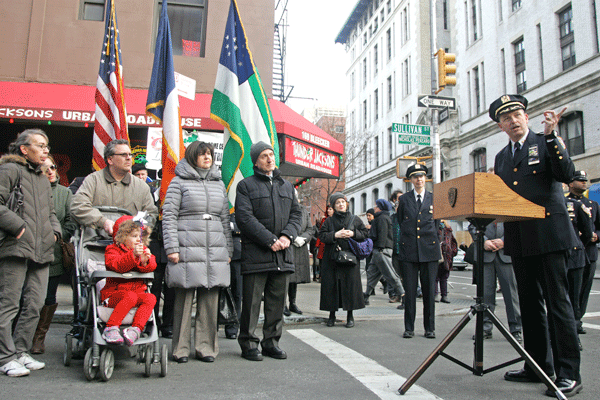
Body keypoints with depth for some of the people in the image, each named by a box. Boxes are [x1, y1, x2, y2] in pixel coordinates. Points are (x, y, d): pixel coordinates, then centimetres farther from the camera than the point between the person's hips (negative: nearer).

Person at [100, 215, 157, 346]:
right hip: (113, 293, -4)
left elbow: (152, 267, -1)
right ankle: (110, 328, -31)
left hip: (138, 291, 4)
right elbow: (117, 266, -20)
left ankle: (136, 328, -36)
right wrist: (133, 255, -34)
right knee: (130, 296, -35)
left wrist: (146, 261, -25)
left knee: (151, 298, -26)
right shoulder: (112, 250, 2)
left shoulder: (143, 250, 17)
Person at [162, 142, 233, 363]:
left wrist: (228, 249, 13)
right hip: (187, 250, -4)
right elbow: (168, 216, 0)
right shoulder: (179, 182, 5)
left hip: (215, 251, 4)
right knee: (184, 299, 1)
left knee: (210, 301, 5)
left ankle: (205, 347, 16)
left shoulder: (219, 184, 18)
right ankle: (181, 348, 13)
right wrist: (172, 248, -9)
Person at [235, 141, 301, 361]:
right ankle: (248, 343, 13)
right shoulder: (246, 185, 2)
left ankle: (271, 342, 22)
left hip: (283, 253, 5)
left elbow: (296, 214, 14)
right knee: (252, 300, 0)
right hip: (256, 253, -5)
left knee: (277, 300, 10)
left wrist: (287, 236, -6)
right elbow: (244, 218, -9)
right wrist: (270, 240, -15)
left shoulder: (287, 186, 19)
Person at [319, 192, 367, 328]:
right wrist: (335, 235, -14)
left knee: (350, 284, -2)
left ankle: (350, 315, 11)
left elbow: (365, 233, 7)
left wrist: (353, 233, -9)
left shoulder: (355, 220, 9)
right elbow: (322, 235, 0)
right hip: (332, 259, 0)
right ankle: (332, 315, 14)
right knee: (331, 285, 0)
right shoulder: (329, 221, 8)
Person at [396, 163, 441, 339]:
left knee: (429, 290, 4)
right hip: (409, 250, 0)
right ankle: (409, 328, 11)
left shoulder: (434, 198, 9)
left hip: (429, 250, 0)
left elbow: (437, 223, 13)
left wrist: (433, 240, 7)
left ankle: (430, 328, 14)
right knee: (409, 290, 2)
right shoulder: (404, 199, 10)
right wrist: (408, 238, 11)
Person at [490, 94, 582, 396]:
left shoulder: (546, 143, 2)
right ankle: (539, 366, 22)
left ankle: (569, 373, 2)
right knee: (530, 303, 11)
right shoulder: (501, 157, 18)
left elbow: (567, 175, -14)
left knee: (557, 302, -6)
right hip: (519, 239, 6)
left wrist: (550, 136, -19)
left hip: (548, 234, -6)